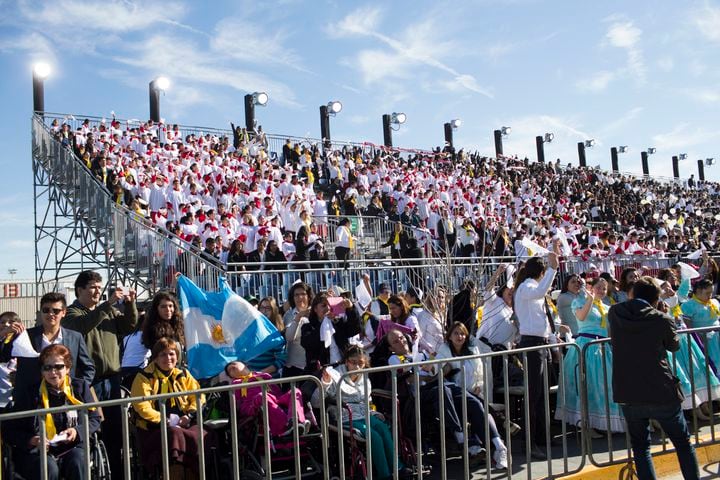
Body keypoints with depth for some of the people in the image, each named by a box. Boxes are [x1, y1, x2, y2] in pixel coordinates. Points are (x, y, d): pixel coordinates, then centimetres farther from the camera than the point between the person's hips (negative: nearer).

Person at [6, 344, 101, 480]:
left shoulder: (80, 387, 8)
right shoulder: (28, 393, 4)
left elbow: (95, 419, 12)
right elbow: (11, 430, 5)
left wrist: (78, 431, -9)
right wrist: (30, 441, -15)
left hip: (72, 448, 1)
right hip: (36, 452, -1)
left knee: (78, 462, -32)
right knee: (49, 468, -33)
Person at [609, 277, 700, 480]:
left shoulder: (614, 313, -2)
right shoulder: (662, 320, -10)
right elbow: (674, 345, 10)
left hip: (628, 395, 2)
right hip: (662, 394, -2)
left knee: (640, 446, 16)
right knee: (684, 443, 17)